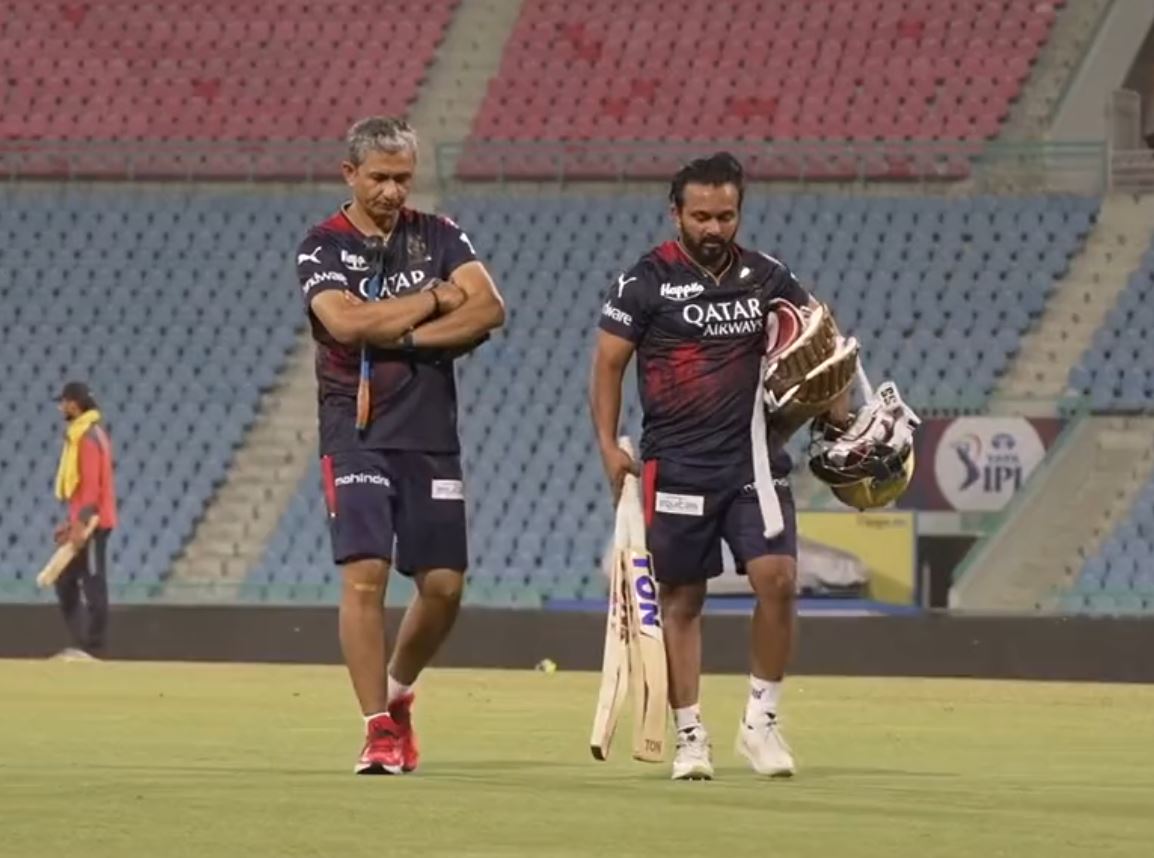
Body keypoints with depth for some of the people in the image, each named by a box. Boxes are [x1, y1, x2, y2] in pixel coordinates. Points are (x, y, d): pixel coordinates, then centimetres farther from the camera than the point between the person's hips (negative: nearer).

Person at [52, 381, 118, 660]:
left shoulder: (88, 436, -15)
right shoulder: (79, 434, 17)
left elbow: (91, 483, -21)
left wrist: (81, 524, -24)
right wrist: (73, 522, 23)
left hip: (92, 523, -11)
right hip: (84, 522, 11)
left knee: (92, 584, -7)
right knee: (65, 581, 13)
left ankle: (92, 648, -6)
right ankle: (80, 644, 13)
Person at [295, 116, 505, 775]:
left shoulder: (438, 236, 7)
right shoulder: (323, 247, -1)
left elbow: (489, 309, -8)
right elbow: (346, 323, -19)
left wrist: (401, 336, -16)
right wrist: (434, 299, -10)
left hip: (430, 436, 3)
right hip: (357, 435, -3)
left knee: (445, 584, 2)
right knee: (365, 574, -15)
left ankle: (398, 691, 28)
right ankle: (379, 728, -10)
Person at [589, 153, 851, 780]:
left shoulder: (766, 277, 7)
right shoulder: (647, 281, -3)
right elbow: (609, 363, 0)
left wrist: (840, 416, 0)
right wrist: (609, 444, -11)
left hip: (756, 461, 2)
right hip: (676, 466, -2)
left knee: (777, 577, -13)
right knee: (681, 600, 3)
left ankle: (761, 718, 2)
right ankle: (689, 736, 12)